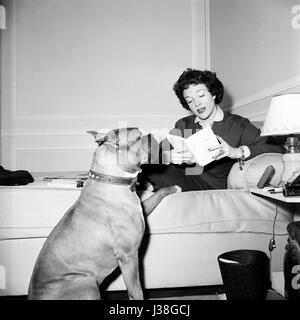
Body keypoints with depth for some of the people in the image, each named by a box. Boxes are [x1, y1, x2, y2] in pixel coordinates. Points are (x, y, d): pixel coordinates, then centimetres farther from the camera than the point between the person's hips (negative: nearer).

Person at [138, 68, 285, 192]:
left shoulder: (238, 125, 5)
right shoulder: (183, 125, 16)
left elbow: (278, 148, -6)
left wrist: (237, 152, -21)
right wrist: (169, 156, -20)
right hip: (185, 183, 2)